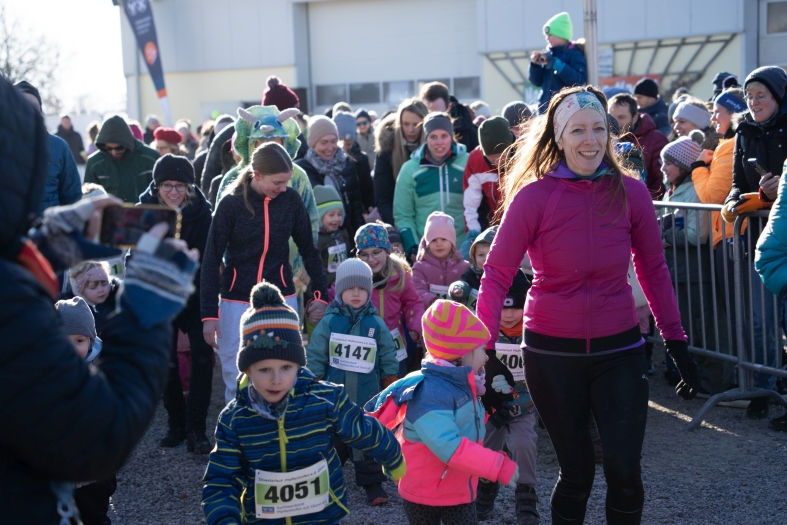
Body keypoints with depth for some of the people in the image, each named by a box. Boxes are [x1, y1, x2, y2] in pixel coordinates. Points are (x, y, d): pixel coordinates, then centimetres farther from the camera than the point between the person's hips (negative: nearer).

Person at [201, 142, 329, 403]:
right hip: (237, 302, -2)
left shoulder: (291, 200, -3)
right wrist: (209, 314, -10)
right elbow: (211, 260, -7)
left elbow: (309, 250, 8)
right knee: (237, 381, 2)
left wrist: (322, 294, 7)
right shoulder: (231, 204, -10)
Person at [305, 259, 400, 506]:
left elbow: (389, 361, 5)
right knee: (334, 439, 11)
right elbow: (315, 358, -1)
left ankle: (372, 483, 14)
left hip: (368, 399, 0)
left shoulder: (376, 324, 0)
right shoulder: (329, 322, -4)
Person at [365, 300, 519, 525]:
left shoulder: (460, 386, 2)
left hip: (460, 492, 8)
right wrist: (499, 466, -38)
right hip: (423, 494, -8)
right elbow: (449, 447, -39)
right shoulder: (430, 393, -28)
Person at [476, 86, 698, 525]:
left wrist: (677, 343, 6)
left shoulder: (631, 192, -3)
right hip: (552, 353, -1)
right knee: (576, 473, 9)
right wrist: (483, 347, -15)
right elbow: (498, 274, -9)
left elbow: (654, 271, 6)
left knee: (624, 470, -3)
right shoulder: (535, 195, -10)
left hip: (619, 349, 2)